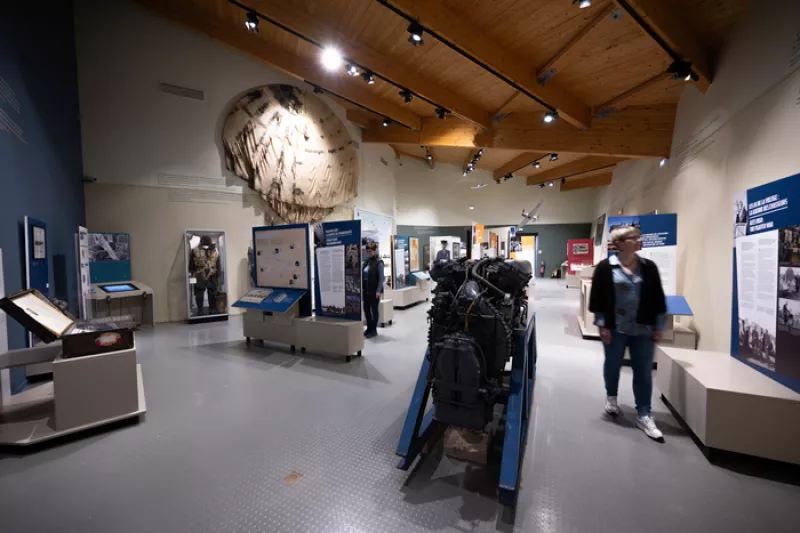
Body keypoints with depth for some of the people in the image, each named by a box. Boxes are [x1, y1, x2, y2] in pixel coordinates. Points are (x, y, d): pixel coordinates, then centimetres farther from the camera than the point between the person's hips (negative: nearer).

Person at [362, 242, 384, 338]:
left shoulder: (379, 262, -11)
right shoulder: (366, 261, 8)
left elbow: (381, 278, -14)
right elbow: (362, 275, 12)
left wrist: (379, 291, -18)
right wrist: (361, 287, 7)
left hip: (374, 291, -6)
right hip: (366, 290, 6)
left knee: (374, 309, 5)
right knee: (366, 309, 12)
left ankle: (374, 330, 18)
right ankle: (369, 328, 27)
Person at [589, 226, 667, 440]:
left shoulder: (649, 267, 2)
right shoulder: (605, 267, -7)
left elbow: (658, 298, 6)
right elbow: (597, 298, -7)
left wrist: (659, 326, 3)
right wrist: (602, 325, -9)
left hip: (643, 329, 3)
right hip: (615, 328, -2)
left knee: (644, 371, 6)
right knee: (612, 365, 14)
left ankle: (643, 415, 18)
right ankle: (611, 398, 38)